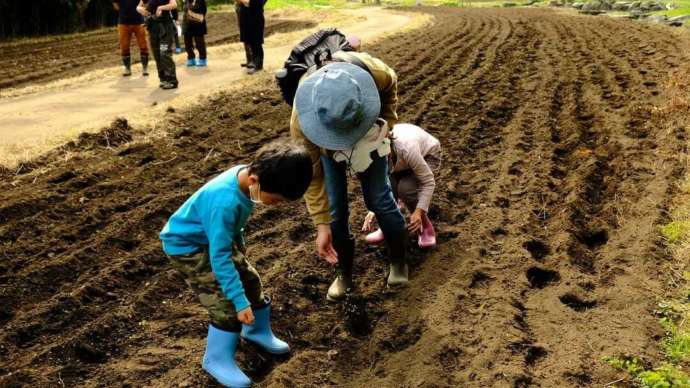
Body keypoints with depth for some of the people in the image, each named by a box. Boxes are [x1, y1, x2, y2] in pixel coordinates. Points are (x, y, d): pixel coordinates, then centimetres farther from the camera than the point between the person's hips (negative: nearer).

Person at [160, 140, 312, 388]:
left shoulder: (246, 174, -16)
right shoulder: (225, 202, -42)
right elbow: (219, 258, -35)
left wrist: (239, 242, 23)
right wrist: (240, 302, -32)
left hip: (214, 237, 8)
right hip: (186, 246, -8)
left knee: (250, 280, 15)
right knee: (225, 305, -10)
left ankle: (258, 331, 39)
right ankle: (217, 360, 10)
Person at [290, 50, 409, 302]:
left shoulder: (374, 72, -41)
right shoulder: (302, 117, -42)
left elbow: (390, 86, -11)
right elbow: (310, 173, -29)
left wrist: (387, 123, -14)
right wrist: (322, 225, -27)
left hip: (368, 131, 1)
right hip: (325, 142, 0)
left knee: (378, 198, -1)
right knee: (335, 208, -4)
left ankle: (399, 262, 21)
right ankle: (345, 274, 17)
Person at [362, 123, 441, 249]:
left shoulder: (406, 148, -43)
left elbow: (429, 181, -33)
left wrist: (419, 211, -42)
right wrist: (372, 212, -31)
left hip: (427, 155, -4)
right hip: (400, 161, 4)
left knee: (405, 187, -31)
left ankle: (424, 225, -7)